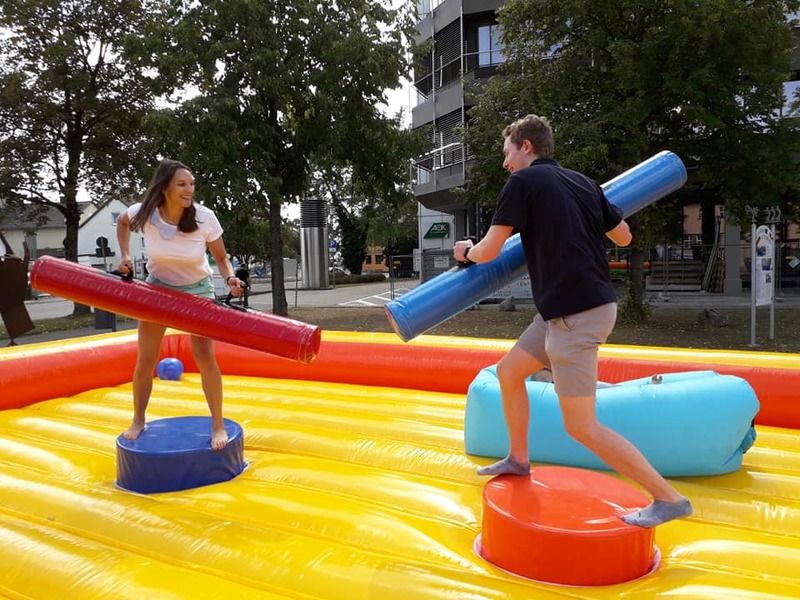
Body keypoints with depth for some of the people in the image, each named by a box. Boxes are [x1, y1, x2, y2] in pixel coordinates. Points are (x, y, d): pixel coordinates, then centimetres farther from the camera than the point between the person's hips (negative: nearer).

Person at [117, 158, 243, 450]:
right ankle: (138, 421, 26)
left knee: (205, 356, -12)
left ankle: (218, 425, 1)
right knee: (144, 360, 5)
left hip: (197, 289, -2)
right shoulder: (145, 213, -19)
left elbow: (221, 256, -12)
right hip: (157, 287, 2)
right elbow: (122, 222, 6)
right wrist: (125, 255, -5)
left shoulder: (204, 217, -23)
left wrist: (230, 277, -32)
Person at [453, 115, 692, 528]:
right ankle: (518, 459, 34)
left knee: (581, 427, -3)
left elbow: (488, 251, -8)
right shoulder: (584, 183, 14)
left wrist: (466, 251, 15)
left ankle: (669, 498, 6)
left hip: (574, 313, -9)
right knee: (508, 371, 20)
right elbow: (624, 237, 21)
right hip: (592, 303, 9)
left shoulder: (524, 181, -7)